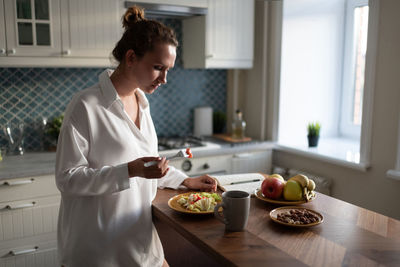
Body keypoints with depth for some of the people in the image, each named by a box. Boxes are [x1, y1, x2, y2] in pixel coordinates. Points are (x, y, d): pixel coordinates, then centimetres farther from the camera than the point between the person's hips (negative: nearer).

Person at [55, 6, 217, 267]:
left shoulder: (142, 101, 6)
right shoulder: (86, 106, -18)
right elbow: (67, 179, -18)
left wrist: (186, 180, 9)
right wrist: (130, 171, -29)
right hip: (96, 244, -7)